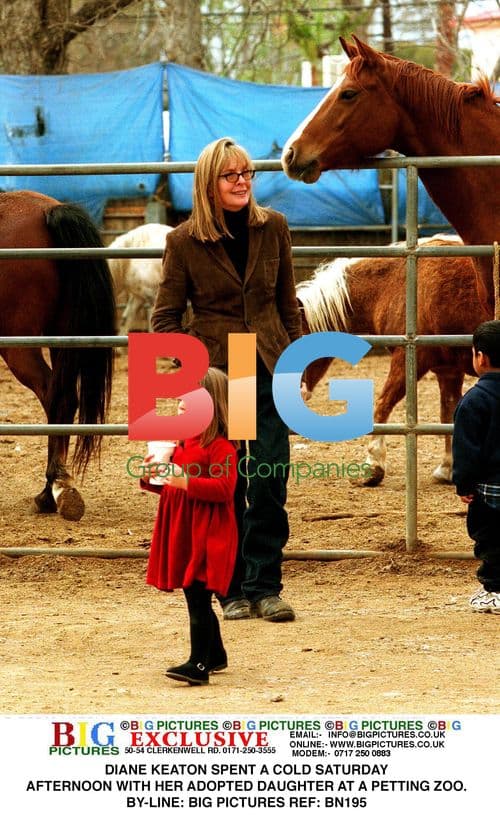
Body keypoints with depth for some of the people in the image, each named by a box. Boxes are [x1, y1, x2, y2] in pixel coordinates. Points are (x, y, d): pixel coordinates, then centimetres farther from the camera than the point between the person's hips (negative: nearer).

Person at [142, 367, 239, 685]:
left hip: (207, 536, -9)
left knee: (198, 596, -12)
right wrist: (151, 478, 5)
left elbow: (224, 488, -23)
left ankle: (199, 664, -11)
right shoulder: (182, 444, 16)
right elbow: (172, 487, 25)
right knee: (197, 600, 14)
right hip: (181, 534, 9)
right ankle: (215, 655, 27)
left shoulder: (221, 447, -13)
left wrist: (187, 482, -29)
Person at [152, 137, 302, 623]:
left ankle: (264, 586, 6)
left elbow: (288, 303, 10)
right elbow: (165, 318, 0)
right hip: (215, 373, -2)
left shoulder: (273, 228, 2)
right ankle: (232, 590, 14)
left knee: (270, 481, -3)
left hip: (269, 369, 2)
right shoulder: (184, 241, -5)